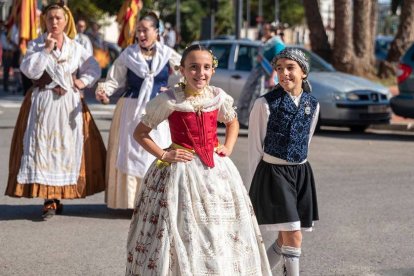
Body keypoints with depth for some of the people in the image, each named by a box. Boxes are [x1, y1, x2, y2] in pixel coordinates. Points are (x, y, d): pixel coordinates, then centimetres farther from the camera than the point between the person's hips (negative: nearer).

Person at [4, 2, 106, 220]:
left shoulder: (75, 48, 8)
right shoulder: (36, 45, 2)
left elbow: (94, 69, 17)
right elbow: (29, 70, -12)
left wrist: (83, 81, 1)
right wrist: (46, 50, -14)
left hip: (69, 105, 2)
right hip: (42, 104, -2)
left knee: (67, 149, 2)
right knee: (43, 149, -7)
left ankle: (57, 198, 14)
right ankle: (50, 200, -5)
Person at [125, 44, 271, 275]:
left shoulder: (219, 97, 2)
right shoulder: (169, 101, -9)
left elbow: (233, 122, 24)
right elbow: (140, 133, -1)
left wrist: (228, 148, 9)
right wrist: (163, 155, -10)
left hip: (215, 169, 4)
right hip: (180, 170, -4)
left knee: (220, 231, 6)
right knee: (180, 229, -3)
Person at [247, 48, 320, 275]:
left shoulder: (312, 105, 5)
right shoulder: (265, 103, -9)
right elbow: (255, 147, -5)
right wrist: (253, 187, -3)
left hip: (301, 173, 6)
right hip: (273, 172, -6)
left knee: (285, 239, 11)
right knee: (293, 237, -10)